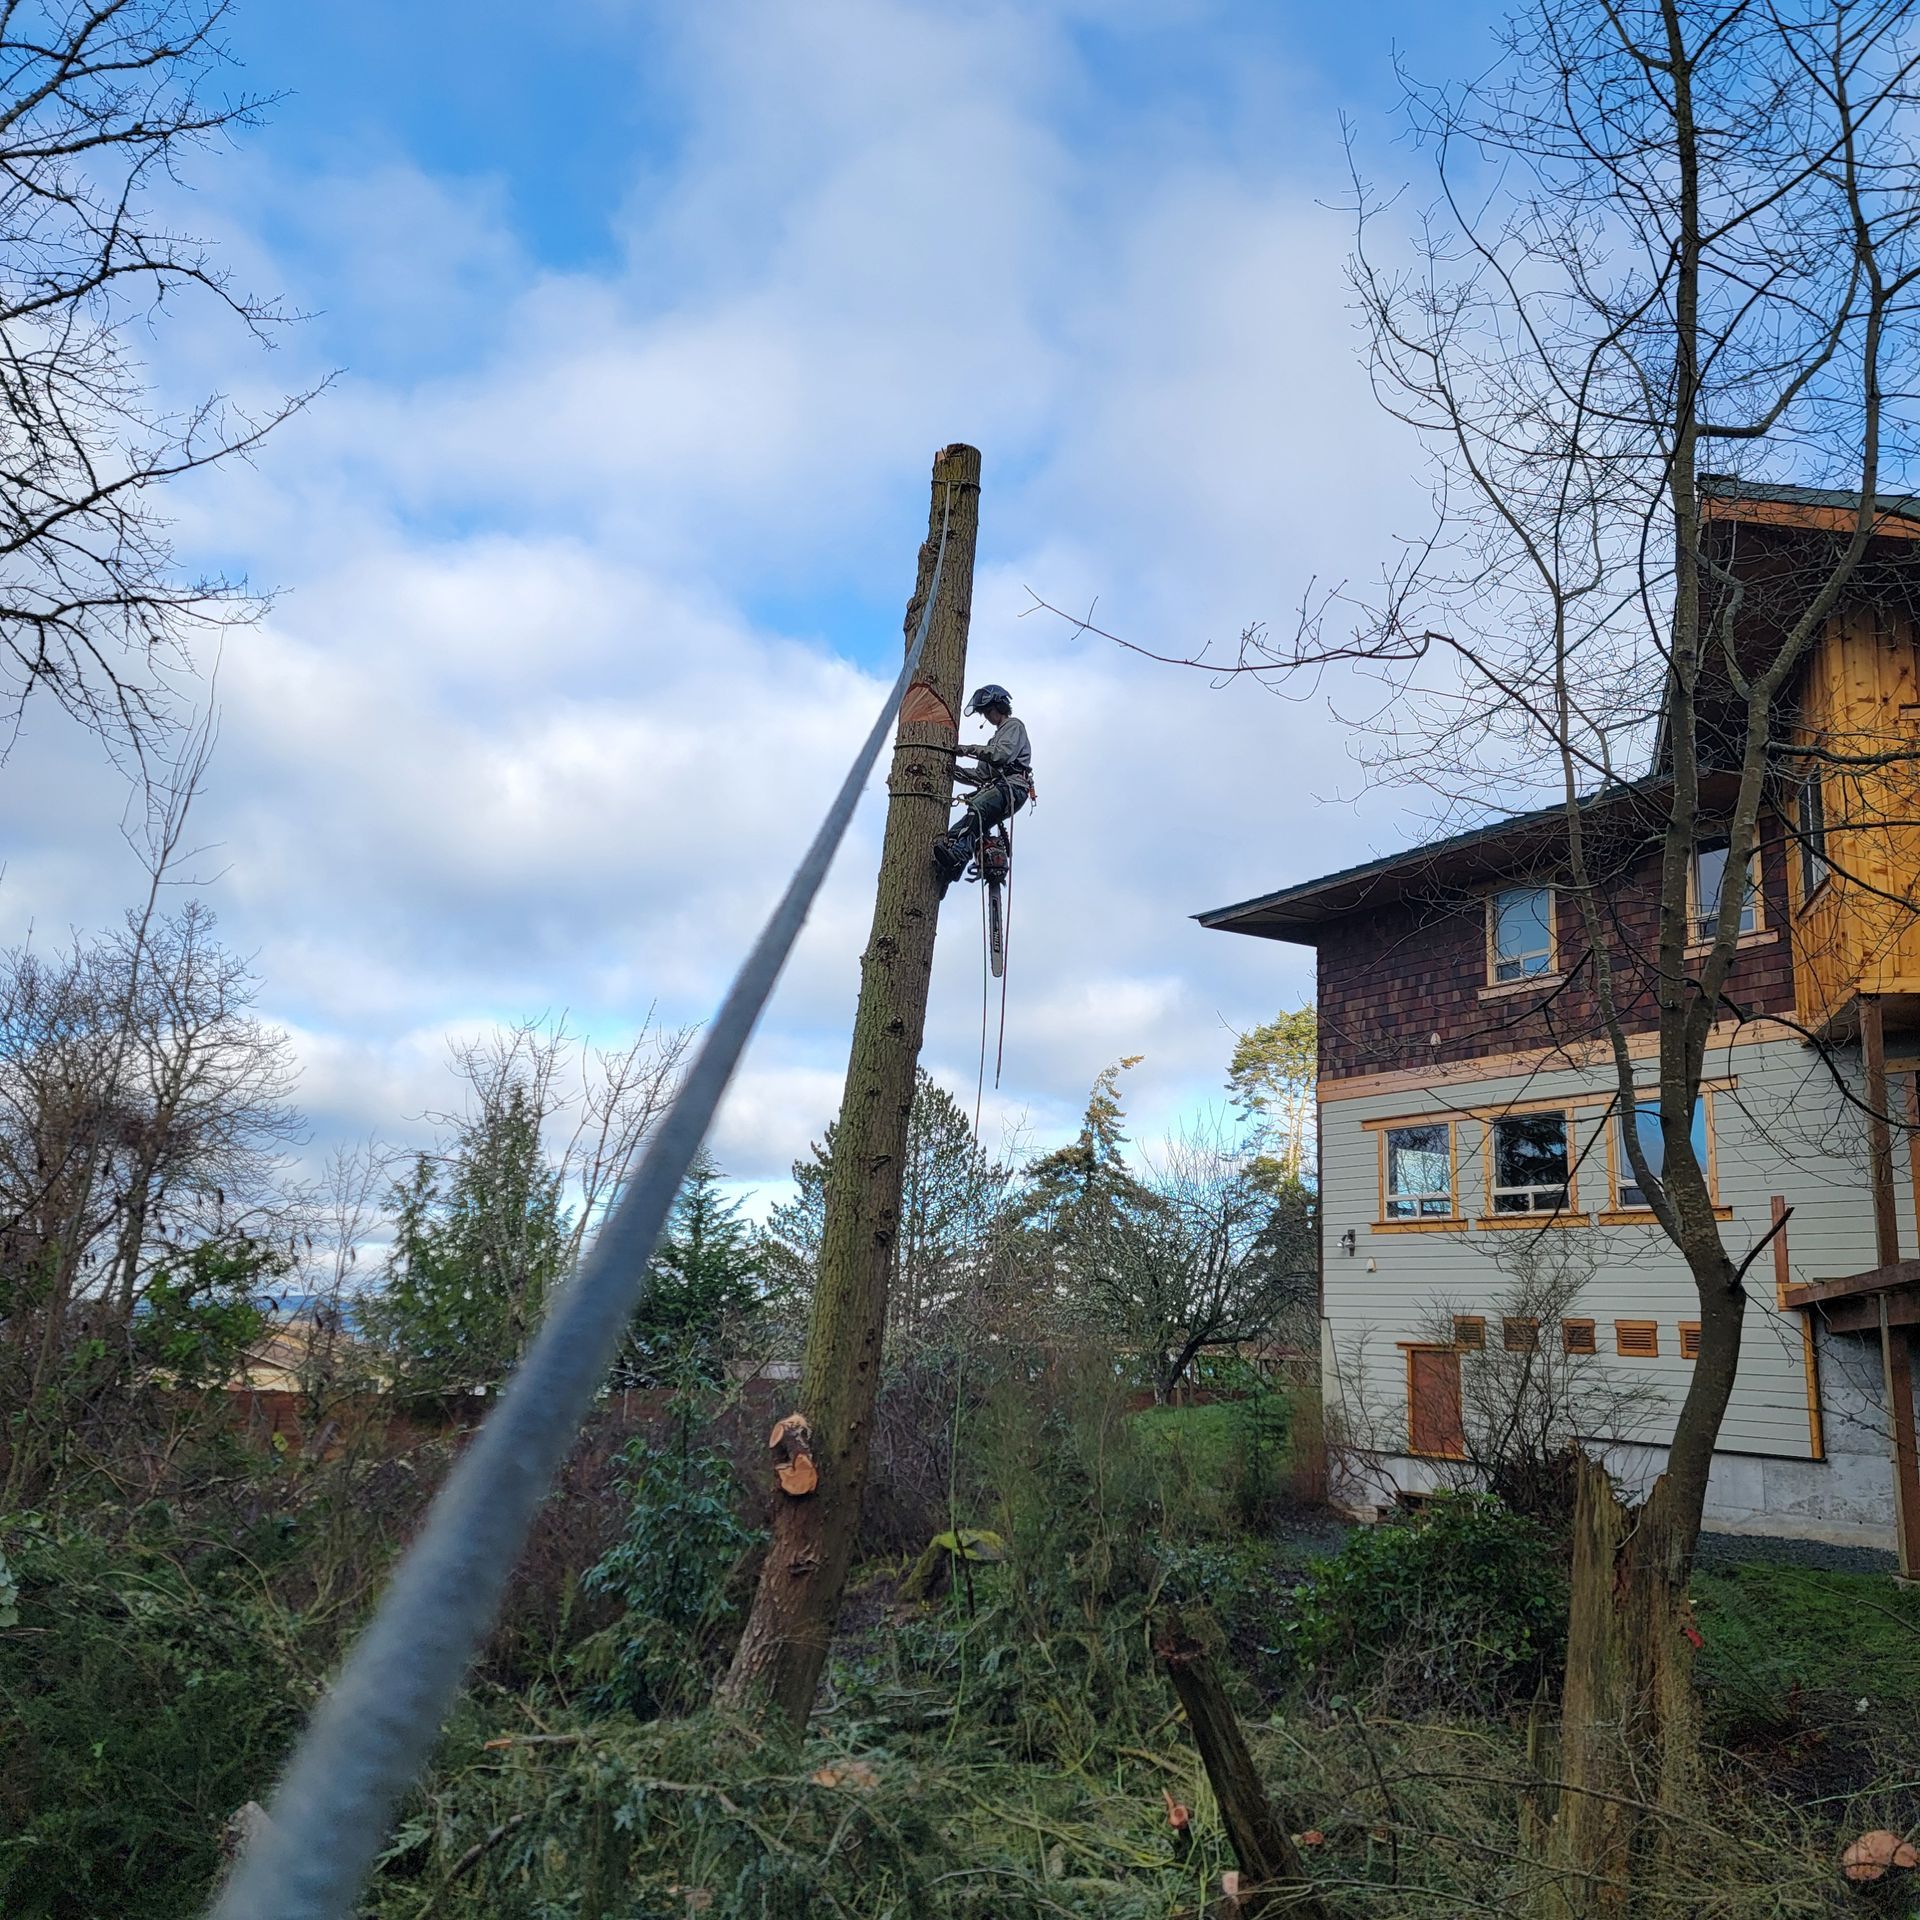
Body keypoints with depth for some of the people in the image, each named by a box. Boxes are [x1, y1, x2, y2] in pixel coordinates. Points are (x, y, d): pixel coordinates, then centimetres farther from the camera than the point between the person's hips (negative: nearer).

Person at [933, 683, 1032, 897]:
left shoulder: (1014, 726, 12)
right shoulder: (997, 738, 39)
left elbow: (1003, 754, -10)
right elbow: (981, 775, 29)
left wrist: (968, 750, -6)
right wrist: (952, 769, 17)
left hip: (1012, 786, -9)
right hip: (997, 788, 9)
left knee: (977, 808, -36)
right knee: (973, 825, -14)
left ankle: (956, 855, -56)